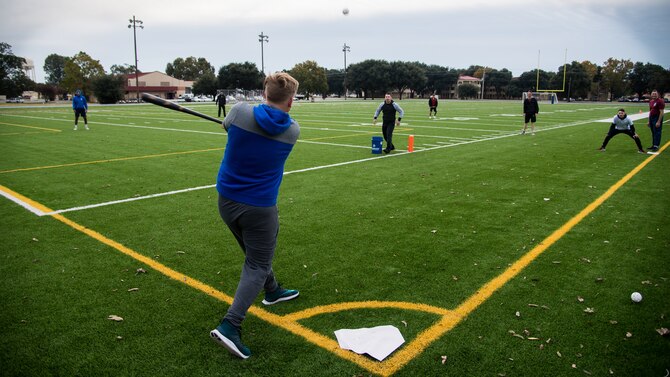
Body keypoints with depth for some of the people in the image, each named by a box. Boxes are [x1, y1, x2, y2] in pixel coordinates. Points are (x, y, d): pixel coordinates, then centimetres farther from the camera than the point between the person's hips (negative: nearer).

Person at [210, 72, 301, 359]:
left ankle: (272, 291, 48)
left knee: (257, 255, 24)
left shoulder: (241, 112, -10)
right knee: (257, 265, 5)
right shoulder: (292, 131, -8)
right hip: (260, 207, -4)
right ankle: (230, 325, -10)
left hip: (226, 201, 4)